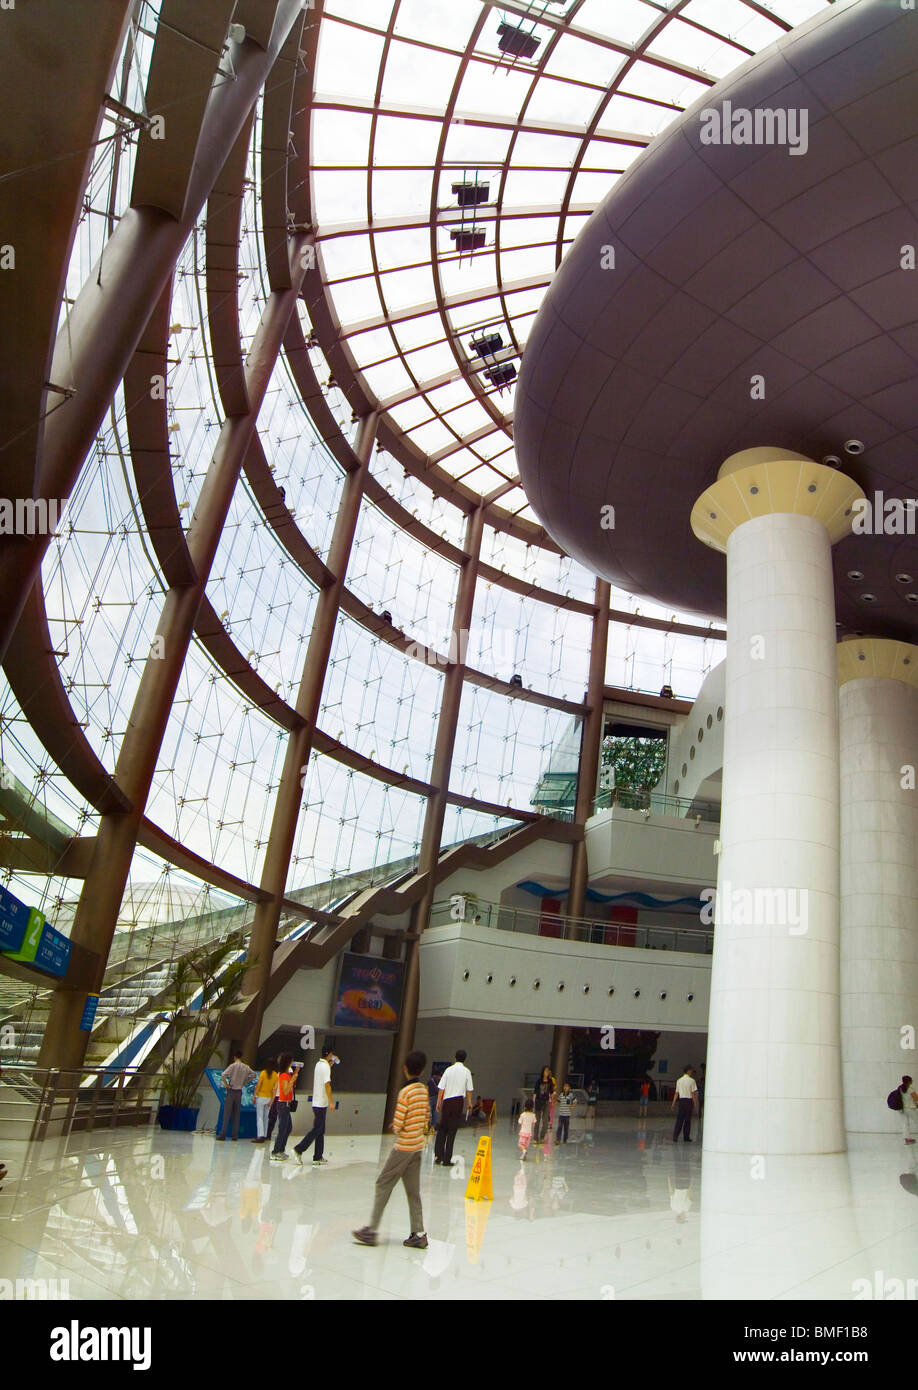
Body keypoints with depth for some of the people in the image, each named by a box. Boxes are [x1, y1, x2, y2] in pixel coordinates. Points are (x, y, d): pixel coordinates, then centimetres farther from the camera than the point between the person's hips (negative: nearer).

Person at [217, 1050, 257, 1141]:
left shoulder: (233, 1066, -11)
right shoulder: (246, 1067, 5)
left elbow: (223, 1075, -21)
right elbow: (254, 1074, 15)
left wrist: (226, 1084, -7)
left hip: (231, 1091, -4)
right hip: (239, 1092, 4)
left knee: (227, 1113, -1)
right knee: (237, 1114, 9)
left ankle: (223, 1134, -4)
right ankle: (235, 1135, 8)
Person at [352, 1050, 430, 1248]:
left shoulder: (405, 1092, -18)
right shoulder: (424, 1090, 4)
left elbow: (398, 1124, -18)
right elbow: (427, 1117, 13)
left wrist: (394, 1128, 3)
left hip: (403, 1146, -7)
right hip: (418, 1146, 7)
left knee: (383, 1185, 2)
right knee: (413, 1191, 11)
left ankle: (371, 1231, 6)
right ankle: (418, 1234, 10)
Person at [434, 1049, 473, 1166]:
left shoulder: (449, 1070, 3)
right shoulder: (466, 1071, 0)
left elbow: (441, 1088, 0)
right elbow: (469, 1090, 0)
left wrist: (438, 1102, 5)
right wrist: (469, 1103, 11)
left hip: (447, 1100, 1)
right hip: (459, 1100, -1)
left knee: (442, 1128, 14)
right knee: (452, 1130, 2)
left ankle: (438, 1155, 10)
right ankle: (447, 1159, 3)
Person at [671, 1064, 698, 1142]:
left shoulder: (679, 1080, 8)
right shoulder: (691, 1080, -5)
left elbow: (676, 1093, 8)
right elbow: (693, 1093, -8)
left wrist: (673, 1103, 10)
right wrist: (694, 1103, -2)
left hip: (681, 1100, 3)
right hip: (689, 1100, -3)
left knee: (679, 1119, 4)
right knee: (688, 1119, 6)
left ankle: (675, 1136, -5)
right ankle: (686, 1137, 11)